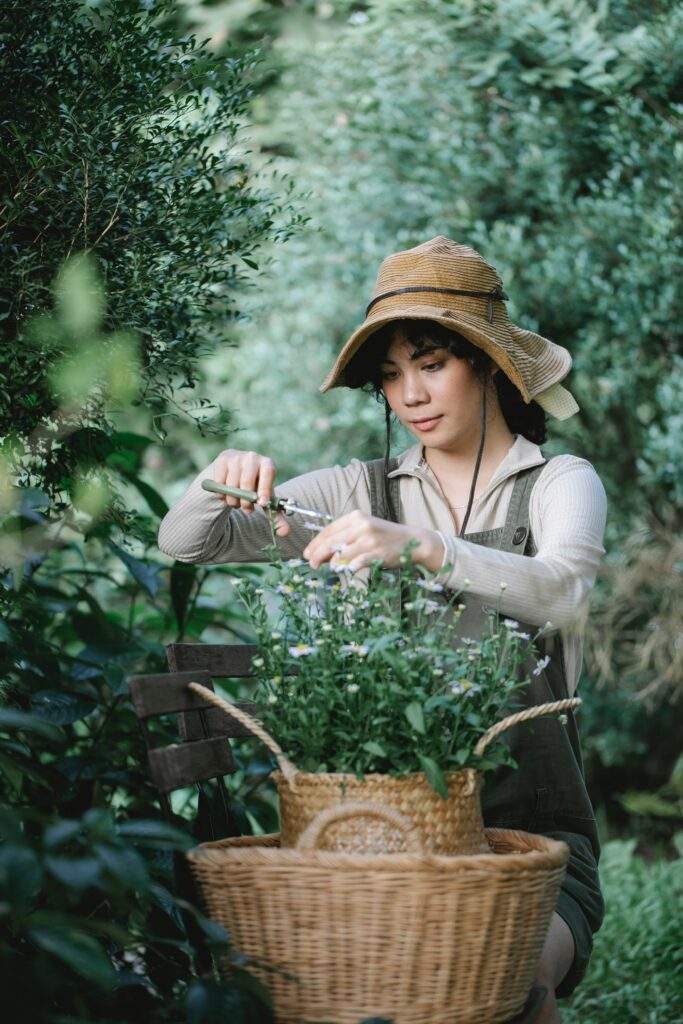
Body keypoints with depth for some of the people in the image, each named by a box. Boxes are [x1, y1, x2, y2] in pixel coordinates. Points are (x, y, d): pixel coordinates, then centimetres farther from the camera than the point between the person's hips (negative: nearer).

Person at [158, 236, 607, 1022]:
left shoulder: (560, 484, 6)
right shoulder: (363, 493, 14)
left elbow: (559, 592, -18)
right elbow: (185, 543, 7)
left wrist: (420, 546, -35)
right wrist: (219, 484, -17)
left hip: (532, 836, -2)